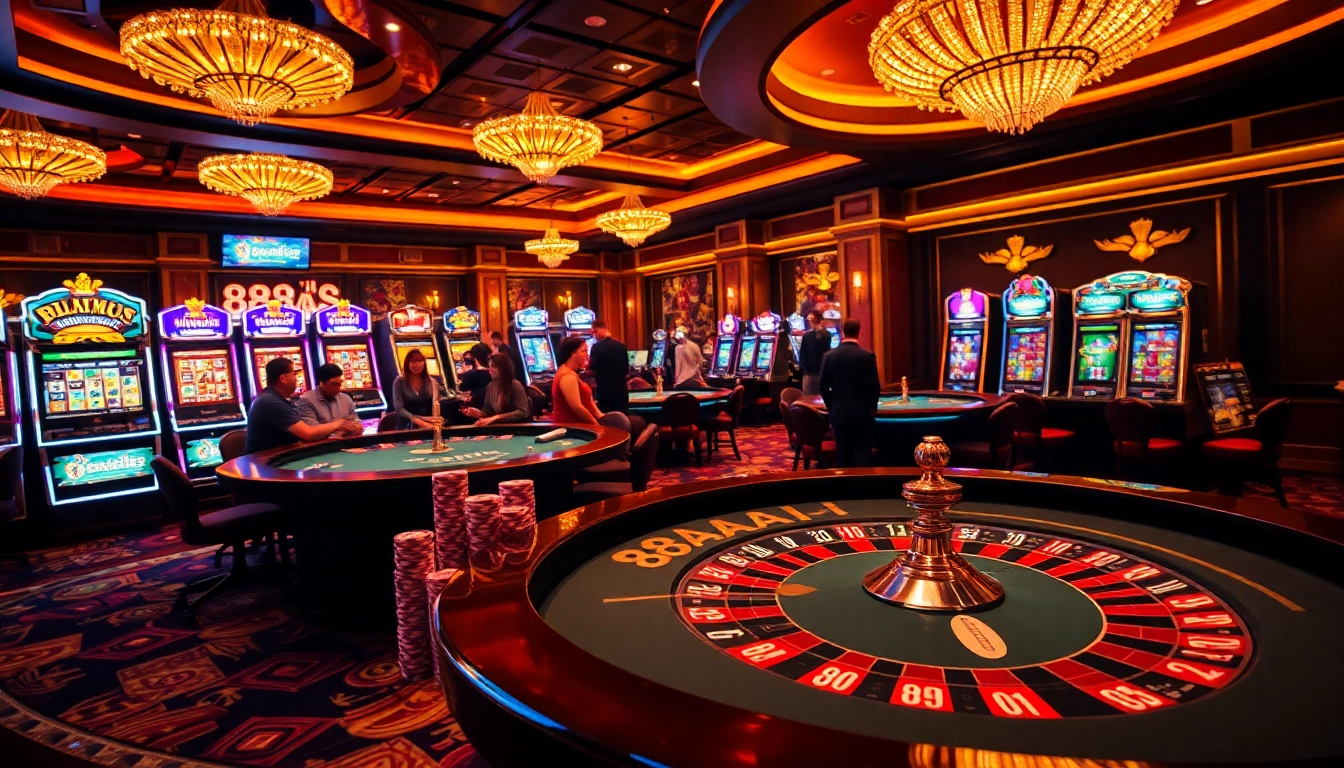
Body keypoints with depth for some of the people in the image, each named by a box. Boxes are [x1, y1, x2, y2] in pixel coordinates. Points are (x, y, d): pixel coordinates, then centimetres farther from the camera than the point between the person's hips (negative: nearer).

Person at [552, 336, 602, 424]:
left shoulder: (571, 373, 15)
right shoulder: (568, 376, -18)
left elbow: (585, 399, 15)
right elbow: (577, 407, -22)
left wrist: (599, 415, 0)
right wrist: (595, 423, -11)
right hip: (568, 426, -10)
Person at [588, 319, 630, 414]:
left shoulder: (597, 347, -10)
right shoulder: (621, 346, 6)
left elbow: (592, 372, -10)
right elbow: (627, 370, 11)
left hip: (605, 391, -5)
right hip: (621, 389, 5)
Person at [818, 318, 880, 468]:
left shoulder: (830, 356, -2)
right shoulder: (868, 356, -8)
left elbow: (823, 387, 0)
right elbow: (874, 386, -9)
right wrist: (872, 407, 8)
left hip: (839, 414, 3)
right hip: (862, 414, -2)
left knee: (843, 456, 10)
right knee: (862, 455, 1)